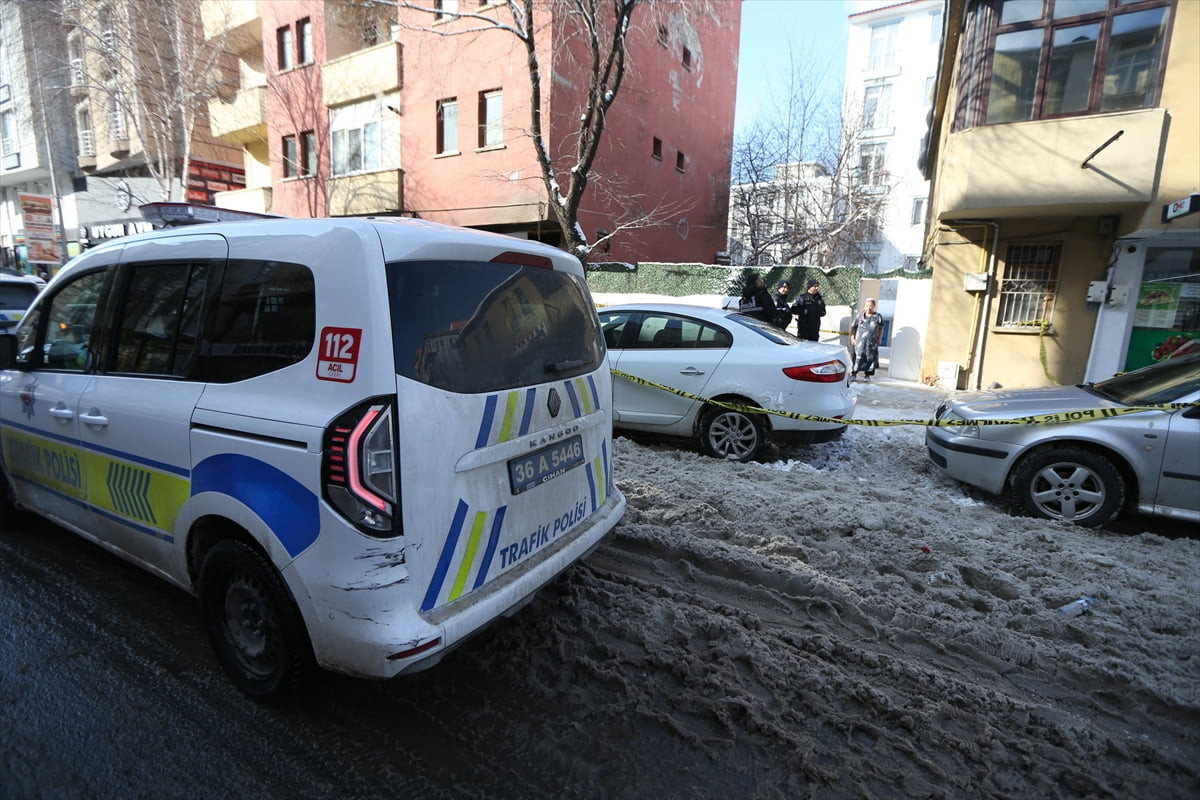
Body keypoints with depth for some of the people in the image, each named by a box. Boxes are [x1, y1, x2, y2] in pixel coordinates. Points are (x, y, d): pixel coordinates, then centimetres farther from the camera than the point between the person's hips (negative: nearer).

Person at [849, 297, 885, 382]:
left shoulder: (878, 316, 6)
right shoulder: (859, 315, 4)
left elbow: (881, 329, 13)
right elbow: (853, 327, 8)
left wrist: (879, 339, 5)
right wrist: (852, 338, 0)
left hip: (872, 342, 1)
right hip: (860, 341, -1)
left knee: (870, 358, 3)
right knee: (858, 357, -3)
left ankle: (868, 375, 13)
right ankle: (854, 373, 6)